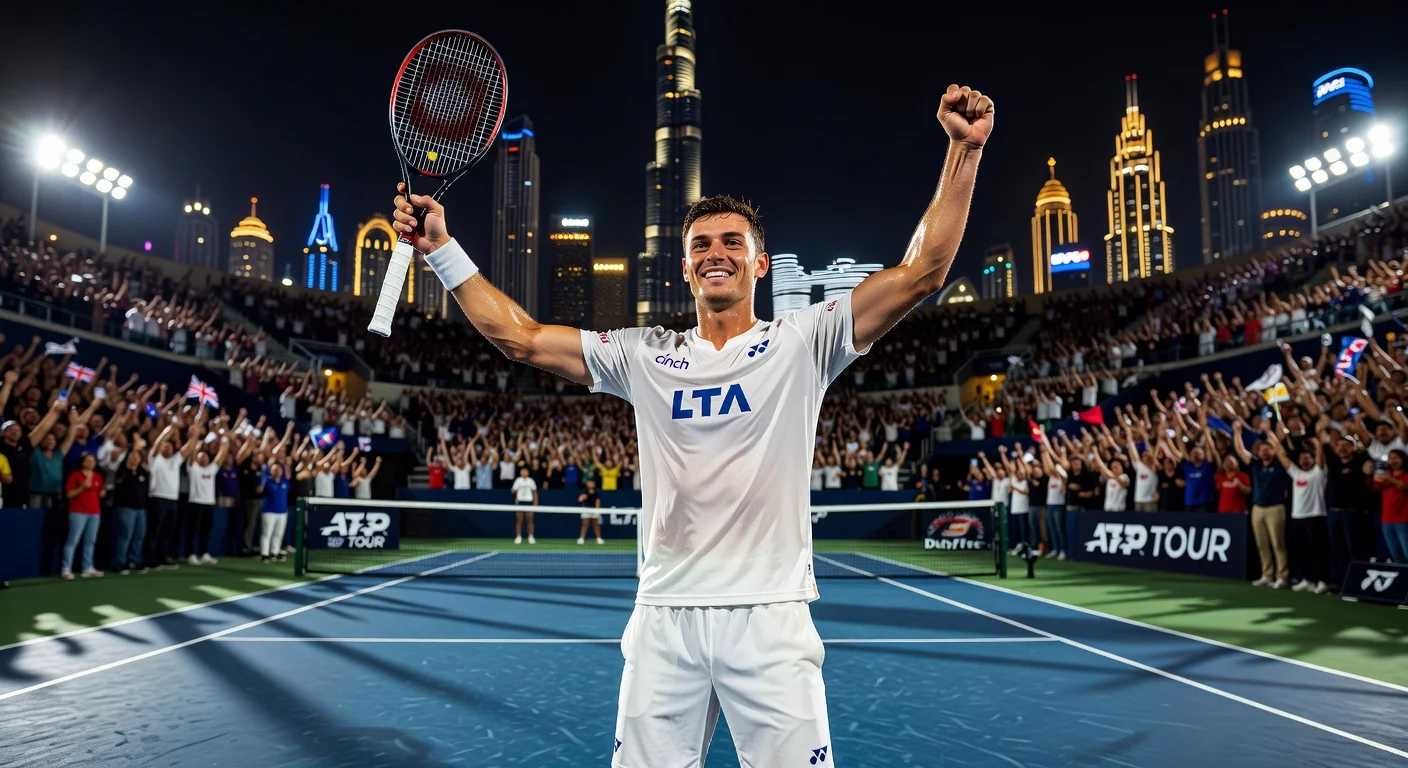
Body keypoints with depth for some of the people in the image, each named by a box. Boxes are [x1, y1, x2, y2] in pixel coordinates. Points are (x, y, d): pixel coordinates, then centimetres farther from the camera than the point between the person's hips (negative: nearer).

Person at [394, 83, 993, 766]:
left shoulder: (800, 343, 1)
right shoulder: (643, 357, 9)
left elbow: (920, 273, -6)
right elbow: (519, 337, 9)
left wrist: (964, 149, -11)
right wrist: (441, 248, 6)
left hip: (770, 619, -2)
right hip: (663, 617, 3)